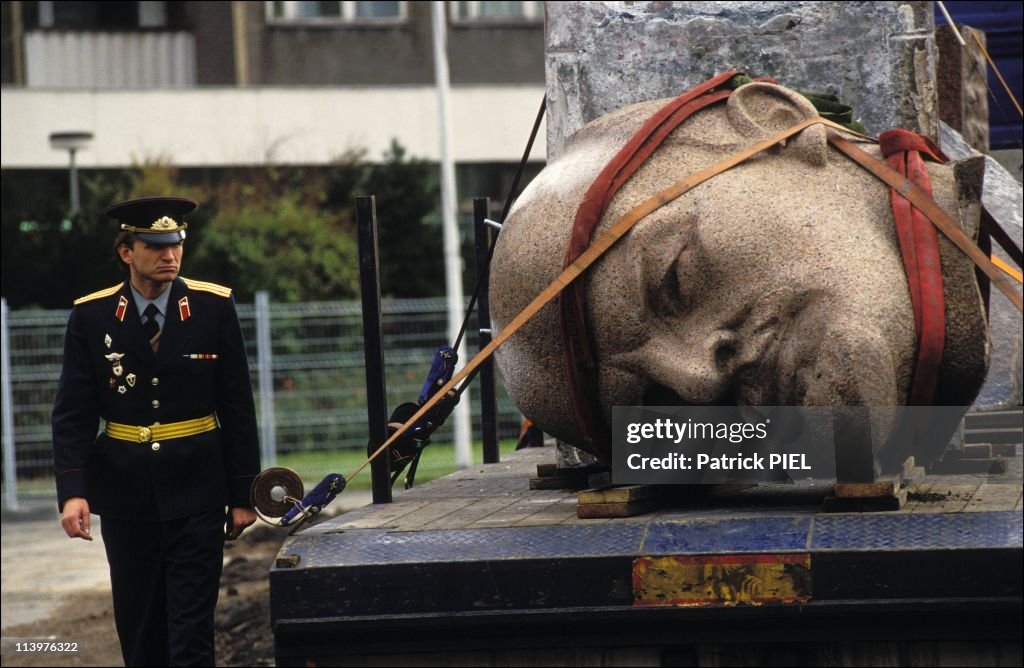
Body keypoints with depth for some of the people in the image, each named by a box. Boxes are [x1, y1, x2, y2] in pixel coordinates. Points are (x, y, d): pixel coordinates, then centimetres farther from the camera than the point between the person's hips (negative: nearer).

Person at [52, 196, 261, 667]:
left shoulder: (214, 307, -2)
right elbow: (72, 414, -2)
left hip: (196, 489, -1)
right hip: (124, 491, 2)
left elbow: (238, 409, 1)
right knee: (139, 629, 8)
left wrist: (243, 493, 0)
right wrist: (71, 491, -15)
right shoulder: (91, 316, -1)